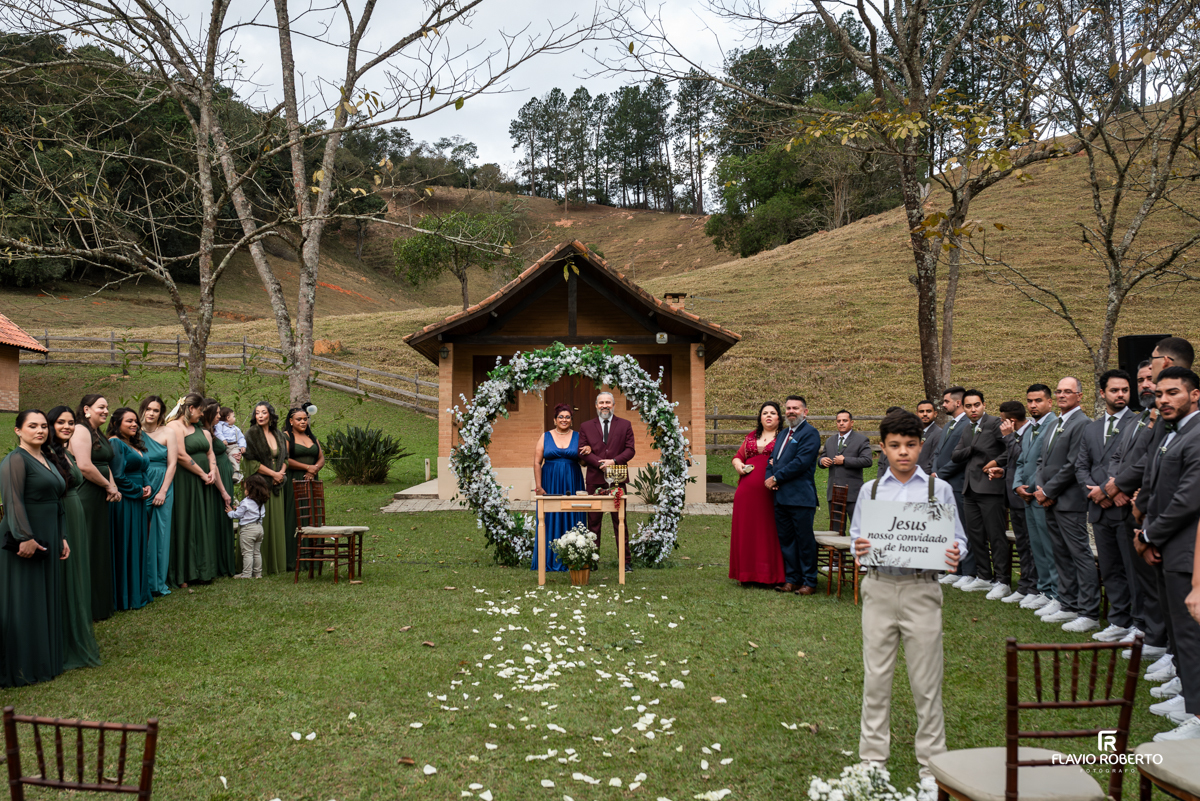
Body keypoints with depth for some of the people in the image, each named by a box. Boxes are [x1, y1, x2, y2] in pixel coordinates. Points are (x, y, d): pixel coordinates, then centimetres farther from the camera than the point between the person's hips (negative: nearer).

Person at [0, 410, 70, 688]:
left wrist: (61, 538, 17)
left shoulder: (47, 462, 16)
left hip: (47, 541, 9)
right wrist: (25, 537, -25)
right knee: (24, 604, -2)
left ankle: (45, 660, 22)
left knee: (47, 601, 12)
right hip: (25, 542, -9)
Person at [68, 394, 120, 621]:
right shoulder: (81, 431, -12)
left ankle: (101, 603, 23)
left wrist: (113, 488, 3)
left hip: (98, 498, 10)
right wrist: (109, 486, -10)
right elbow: (85, 467, -21)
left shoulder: (98, 434, 18)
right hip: (84, 498, -10)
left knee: (99, 549, 14)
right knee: (86, 551, -3)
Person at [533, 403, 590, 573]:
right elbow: (537, 463, 1)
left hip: (572, 485, 1)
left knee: (571, 521, 1)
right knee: (550, 522, 1)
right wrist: (538, 487, -7)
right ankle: (549, 560, 7)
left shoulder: (578, 437, 7)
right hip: (550, 485, -1)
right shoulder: (545, 437, 4)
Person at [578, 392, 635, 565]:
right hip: (595, 479, 0)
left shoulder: (625, 425, 10)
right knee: (593, 521, 2)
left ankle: (625, 561, 8)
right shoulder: (586, 426, 10)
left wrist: (614, 461, -13)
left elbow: (630, 450, 3)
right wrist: (601, 463, -12)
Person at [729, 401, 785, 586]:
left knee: (769, 531, -4)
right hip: (747, 492, 5)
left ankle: (771, 576, 4)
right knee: (747, 531, 5)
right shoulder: (751, 437, 19)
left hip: (770, 493, -5)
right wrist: (738, 465, 1)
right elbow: (738, 456, 23)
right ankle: (749, 574, 13)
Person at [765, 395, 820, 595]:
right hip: (781, 496, 8)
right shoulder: (783, 435, 21)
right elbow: (772, 460, 21)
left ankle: (809, 582, 8)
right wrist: (769, 478, 0)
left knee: (805, 541, -1)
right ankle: (792, 579, 21)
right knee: (786, 539, 12)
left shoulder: (810, 433, -7)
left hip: (801, 497, -8)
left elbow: (801, 462, -17)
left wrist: (777, 478, -12)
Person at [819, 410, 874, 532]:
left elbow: (868, 461, -12)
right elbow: (822, 459, 25)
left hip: (852, 493, -5)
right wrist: (821, 461, -1)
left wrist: (844, 460, -15)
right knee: (836, 529, 11)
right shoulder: (829, 441, 19)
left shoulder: (861, 440, 1)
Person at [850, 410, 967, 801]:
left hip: (922, 591, -2)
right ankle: (872, 758, 25)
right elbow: (856, 535, 6)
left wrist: (955, 553, -20)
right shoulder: (869, 491, 6)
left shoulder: (939, 489, 1)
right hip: (879, 588, 2)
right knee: (876, 677, 10)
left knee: (926, 681, 5)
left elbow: (957, 538, 1)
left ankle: (932, 768, 20)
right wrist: (859, 547, -16)